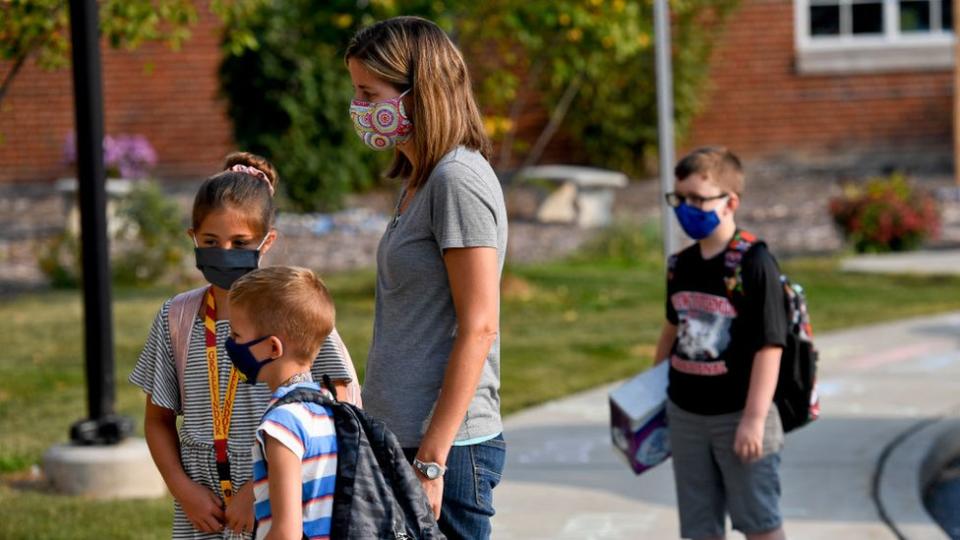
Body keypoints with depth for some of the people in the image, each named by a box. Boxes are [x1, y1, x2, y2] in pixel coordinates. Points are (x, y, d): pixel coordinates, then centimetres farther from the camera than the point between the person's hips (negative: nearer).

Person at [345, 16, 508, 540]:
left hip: (444, 444, -9)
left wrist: (431, 460, -19)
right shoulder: (418, 182, 16)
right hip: (400, 438, 9)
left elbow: (478, 329, -17)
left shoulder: (459, 181, -12)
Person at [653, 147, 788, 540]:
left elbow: (769, 346, -17)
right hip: (686, 414, 6)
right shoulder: (680, 266, 5)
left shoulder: (754, 263, -16)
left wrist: (754, 419, -19)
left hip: (739, 415, -6)